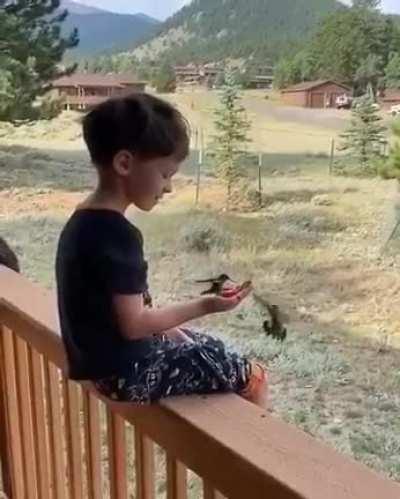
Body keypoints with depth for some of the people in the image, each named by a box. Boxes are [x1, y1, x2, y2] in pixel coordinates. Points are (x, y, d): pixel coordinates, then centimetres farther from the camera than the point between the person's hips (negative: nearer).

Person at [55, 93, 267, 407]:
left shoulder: (84, 220, 4)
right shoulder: (117, 233, -26)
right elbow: (133, 324, -24)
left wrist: (164, 328, 8)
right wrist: (204, 306, -17)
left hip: (104, 358, 10)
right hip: (126, 372, -10)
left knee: (213, 350, 25)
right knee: (252, 379, -2)